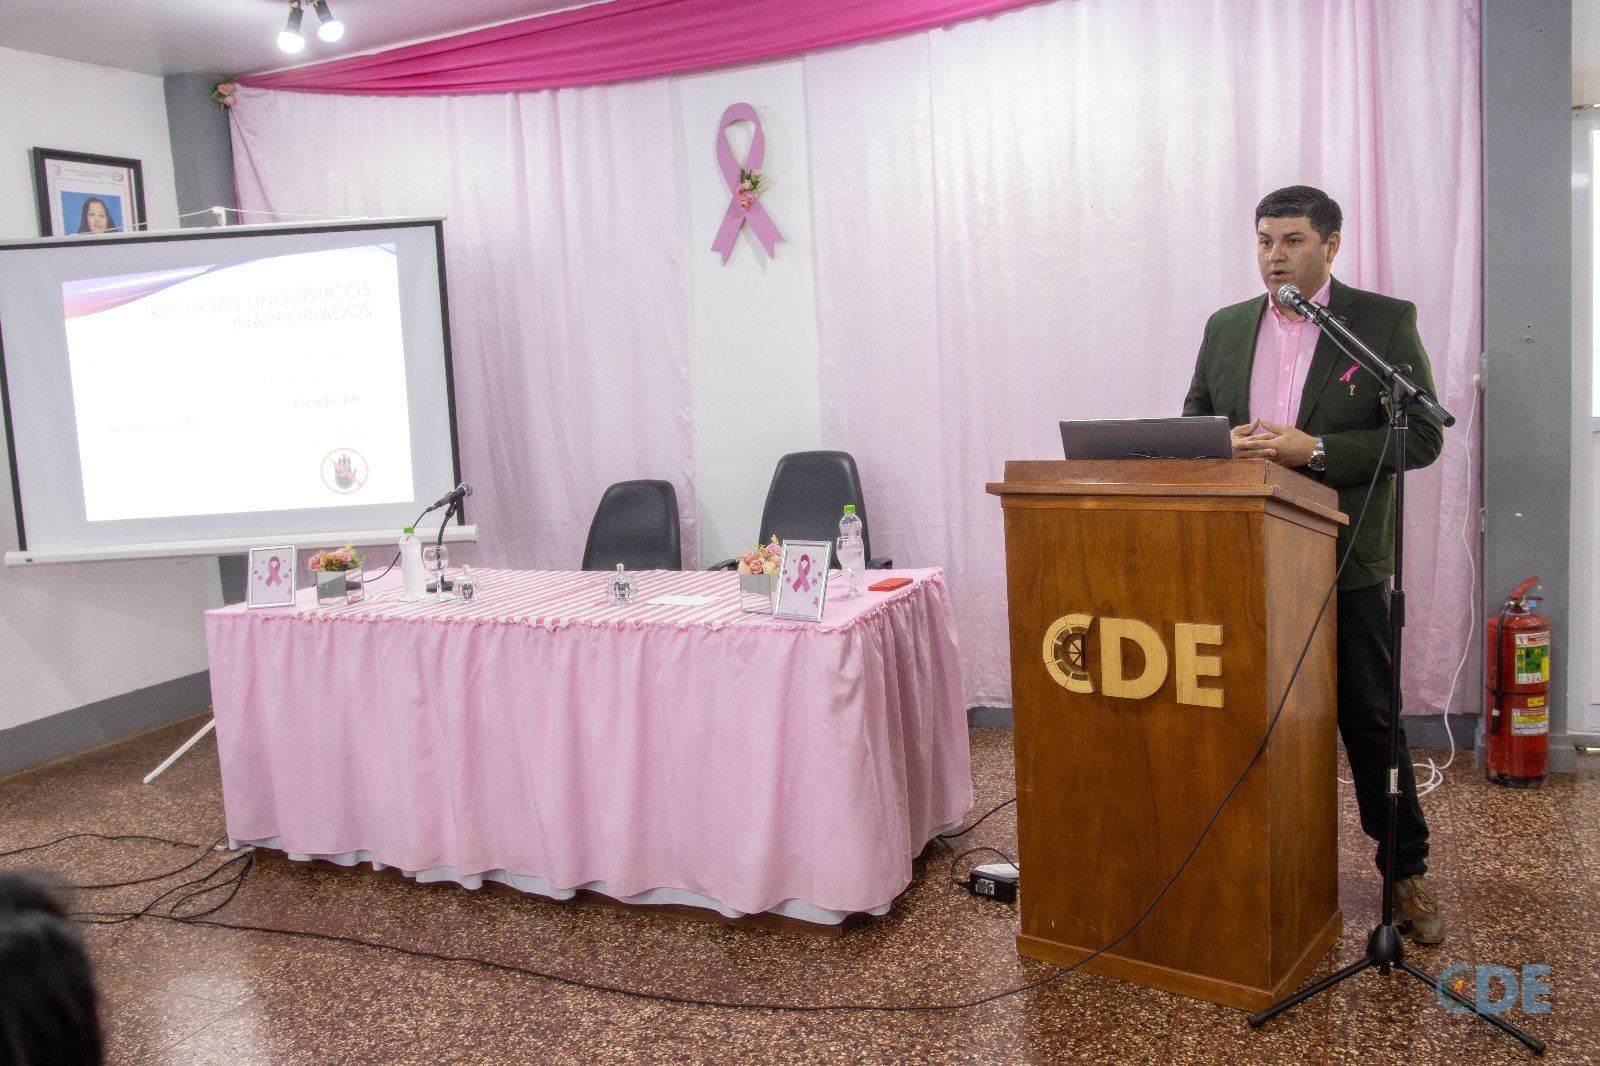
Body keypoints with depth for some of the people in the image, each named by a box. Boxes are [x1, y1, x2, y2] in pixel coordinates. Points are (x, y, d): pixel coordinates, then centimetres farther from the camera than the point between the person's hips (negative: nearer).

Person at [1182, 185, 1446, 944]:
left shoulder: (1387, 321, -3)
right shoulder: (1225, 327, 9)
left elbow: (1422, 436, -9)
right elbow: (1193, 423, 12)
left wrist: (1315, 449, -21)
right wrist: (1228, 444, -11)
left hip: (1343, 559, -3)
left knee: (1371, 719, 5)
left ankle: (1406, 872, 21)